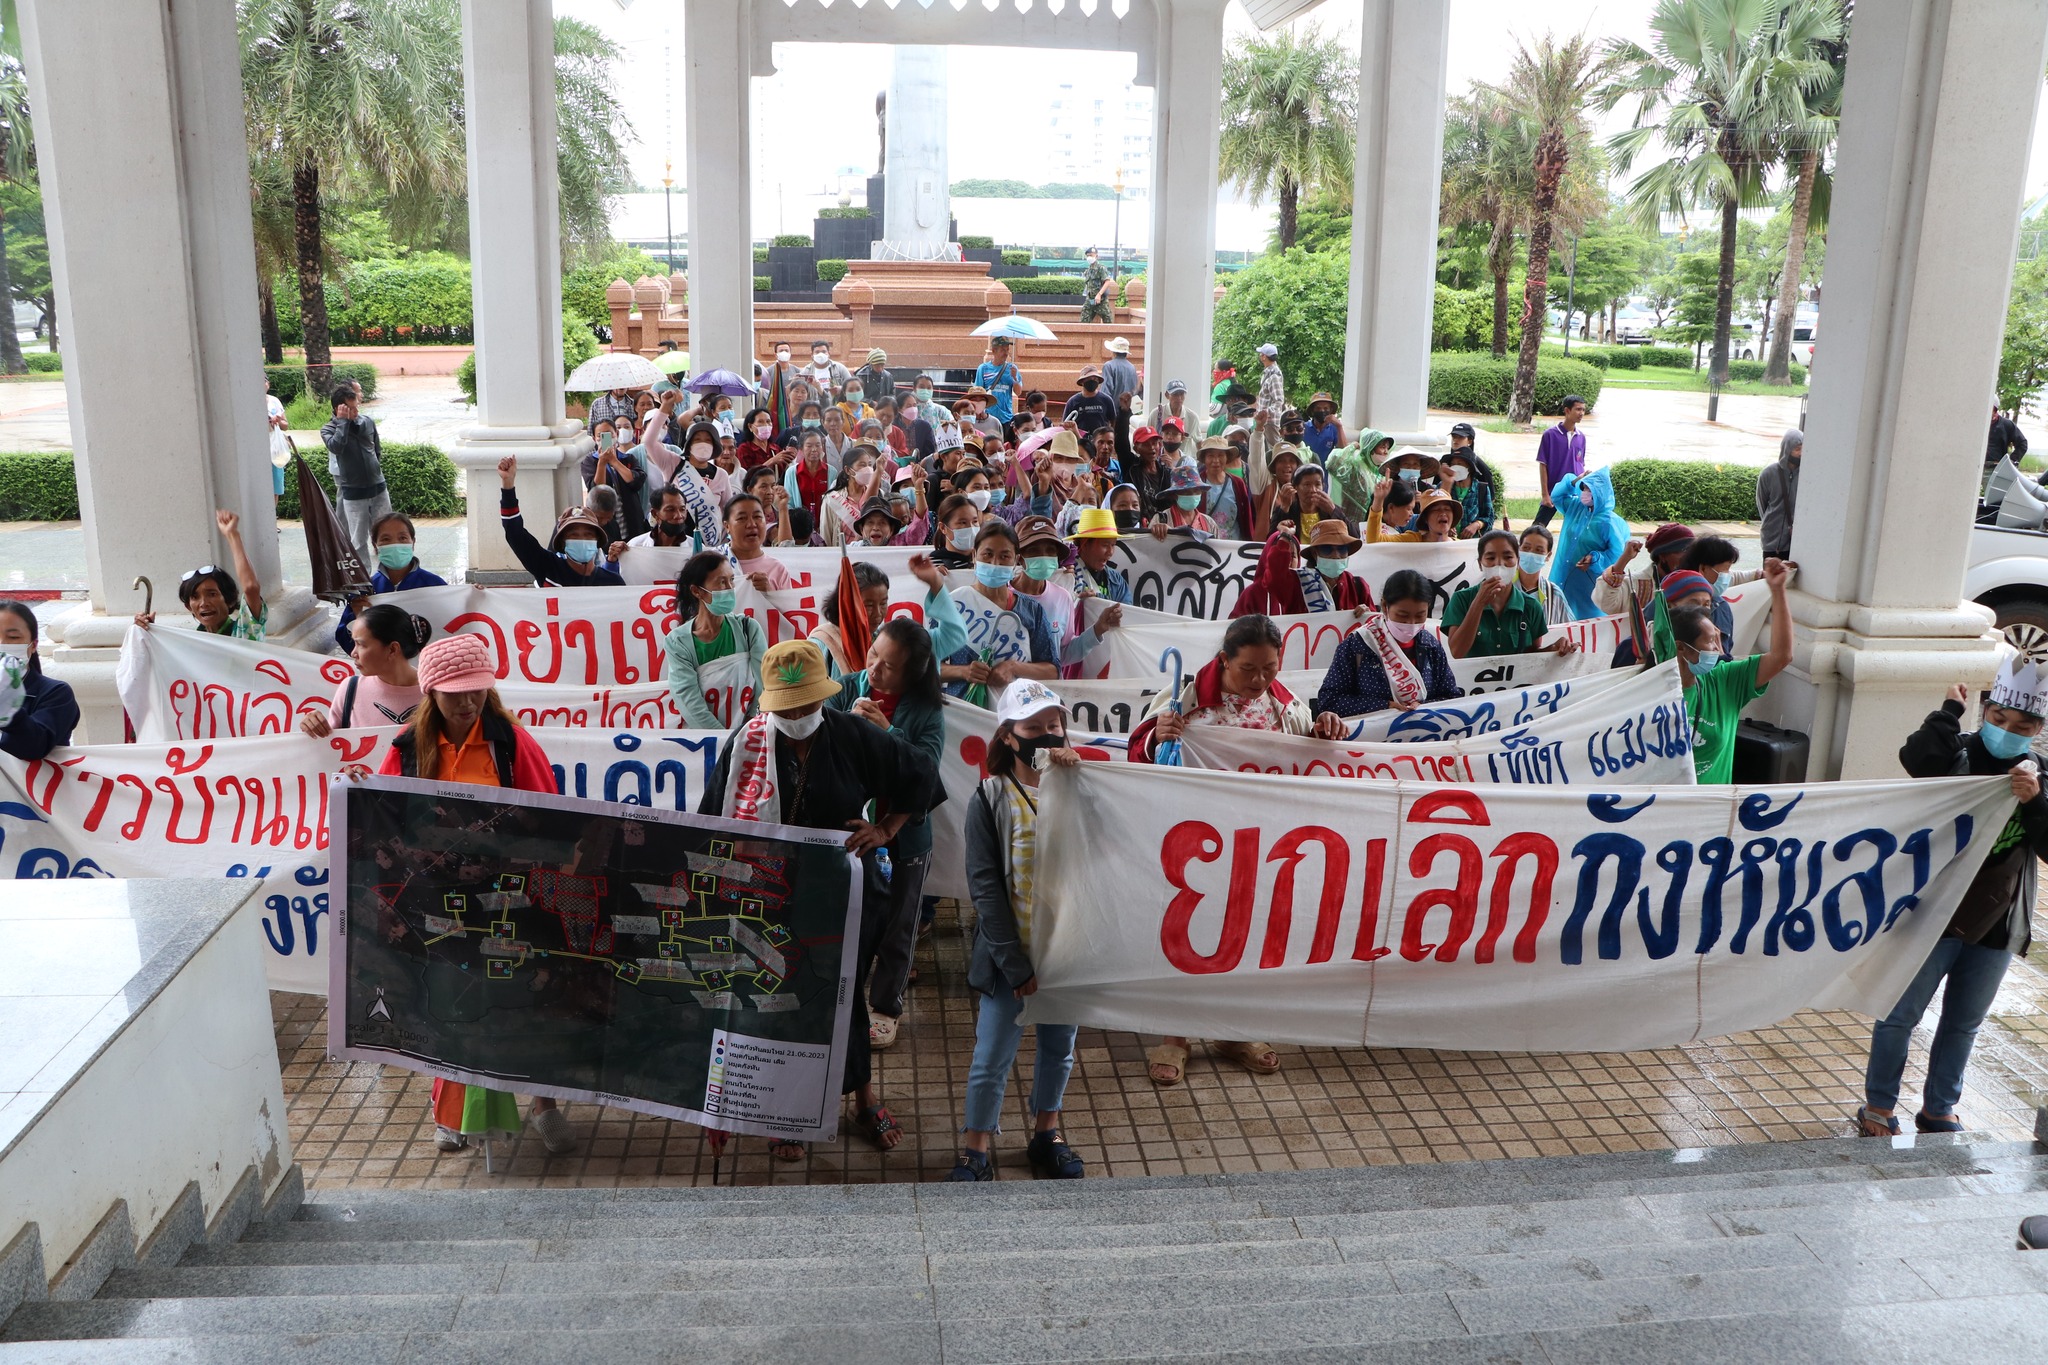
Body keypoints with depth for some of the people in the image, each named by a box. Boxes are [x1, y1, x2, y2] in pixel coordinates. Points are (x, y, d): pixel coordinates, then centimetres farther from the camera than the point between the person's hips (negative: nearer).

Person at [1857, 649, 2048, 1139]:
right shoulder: (1959, 755, -11)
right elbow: (1918, 757, -36)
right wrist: (1950, 710, -20)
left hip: (1996, 928, 5)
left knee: (1963, 1025, 16)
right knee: (1901, 1015, 4)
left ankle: (1938, 1109, 31)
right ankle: (1878, 1107, 18)